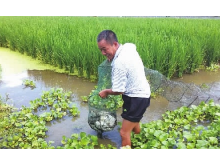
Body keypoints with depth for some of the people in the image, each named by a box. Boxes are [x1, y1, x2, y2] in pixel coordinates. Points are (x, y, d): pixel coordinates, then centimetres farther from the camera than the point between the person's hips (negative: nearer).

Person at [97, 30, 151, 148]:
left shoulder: (119, 63, -31)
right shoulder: (128, 46, -7)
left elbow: (118, 90, -24)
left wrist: (105, 92, -3)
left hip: (136, 98, -10)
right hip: (142, 93, 10)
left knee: (124, 133, -3)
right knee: (134, 123, 32)